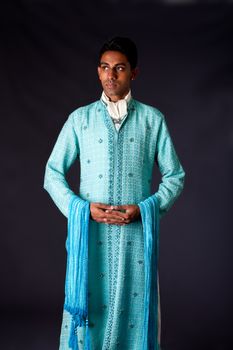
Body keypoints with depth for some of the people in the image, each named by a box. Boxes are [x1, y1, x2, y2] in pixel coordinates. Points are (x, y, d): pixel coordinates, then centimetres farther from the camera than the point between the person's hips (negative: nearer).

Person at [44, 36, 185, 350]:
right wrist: (82, 208, -9)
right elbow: (53, 174, 6)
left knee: (135, 308, 6)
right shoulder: (80, 118, 5)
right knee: (87, 307, 2)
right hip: (91, 232, 0)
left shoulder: (153, 119, 5)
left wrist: (144, 208, -8)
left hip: (136, 233, 0)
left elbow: (175, 176, 7)